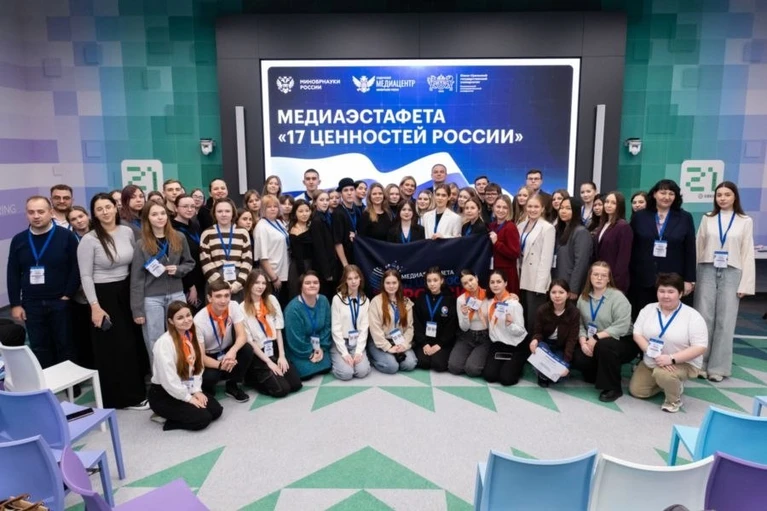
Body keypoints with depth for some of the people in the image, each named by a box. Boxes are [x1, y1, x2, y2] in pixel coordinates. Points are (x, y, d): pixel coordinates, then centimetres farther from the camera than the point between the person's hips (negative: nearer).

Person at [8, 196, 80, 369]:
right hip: (31, 304, 3)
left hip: (60, 302, -3)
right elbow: (13, 274, 8)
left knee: (66, 346, 6)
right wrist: (15, 304, 3)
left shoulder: (66, 236, -5)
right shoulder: (18, 240, 5)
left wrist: (68, 296, -11)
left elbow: (76, 268, -6)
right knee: (39, 348, 10)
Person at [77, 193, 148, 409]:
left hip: (126, 292, 5)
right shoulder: (89, 240, -11)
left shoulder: (127, 232, 2)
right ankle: (124, 396, 14)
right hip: (103, 295, -5)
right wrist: (95, 306, -15)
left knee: (134, 342, 11)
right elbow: (85, 276, -11)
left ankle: (136, 389, 28)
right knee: (113, 347, 3)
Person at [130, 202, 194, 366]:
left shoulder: (179, 239, 2)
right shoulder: (141, 244, -5)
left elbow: (190, 263, 12)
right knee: (155, 344, 7)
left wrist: (178, 269, -12)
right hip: (152, 298, -2)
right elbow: (136, 278, -5)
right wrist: (137, 310, -8)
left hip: (176, 295, 2)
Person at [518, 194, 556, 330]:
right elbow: (517, 253, 11)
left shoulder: (548, 228, -7)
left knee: (534, 319, 0)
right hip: (522, 279, 6)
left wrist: (540, 284, -16)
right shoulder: (521, 226, 11)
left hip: (536, 281, -6)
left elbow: (546, 258, -12)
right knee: (522, 317, 13)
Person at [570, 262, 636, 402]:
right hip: (593, 343, 5)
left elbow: (621, 327, -26)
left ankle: (613, 388, -16)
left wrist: (596, 338, -27)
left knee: (604, 346, -36)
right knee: (578, 358, -21)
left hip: (622, 341, -5)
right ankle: (601, 375, 13)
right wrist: (583, 341, -20)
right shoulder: (583, 297, 2)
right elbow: (579, 324, -2)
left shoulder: (618, 297, -15)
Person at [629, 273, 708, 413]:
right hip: (651, 362, 5)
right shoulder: (648, 309, -3)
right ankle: (667, 382, 25)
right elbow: (637, 334, -7)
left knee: (662, 374, -35)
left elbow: (700, 347, -19)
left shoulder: (692, 316, -14)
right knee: (636, 391, 1)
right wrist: (655, 356, -23)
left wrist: (671, 358, -30)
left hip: (683, 363, -5)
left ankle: (674, 399, -3)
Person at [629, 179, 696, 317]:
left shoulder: (685, 218, 5)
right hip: (642, 279, 0)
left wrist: (689, 279, 0)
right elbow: (631, 248, 4)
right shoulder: (639, 216, 4)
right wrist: (628, 277, 1)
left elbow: (690, 251, 4)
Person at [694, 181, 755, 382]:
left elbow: (748, 253, 3)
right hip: (707, 272, 1)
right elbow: (698, 247, 7)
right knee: (703, 319, 2)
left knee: (725, 321, 2)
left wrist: (745, 284, -2)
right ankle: (700, 363, 11)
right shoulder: (707, 219, 8)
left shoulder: (745, 221, 5)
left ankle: (718, 367, 10)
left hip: (731, 274, -1)